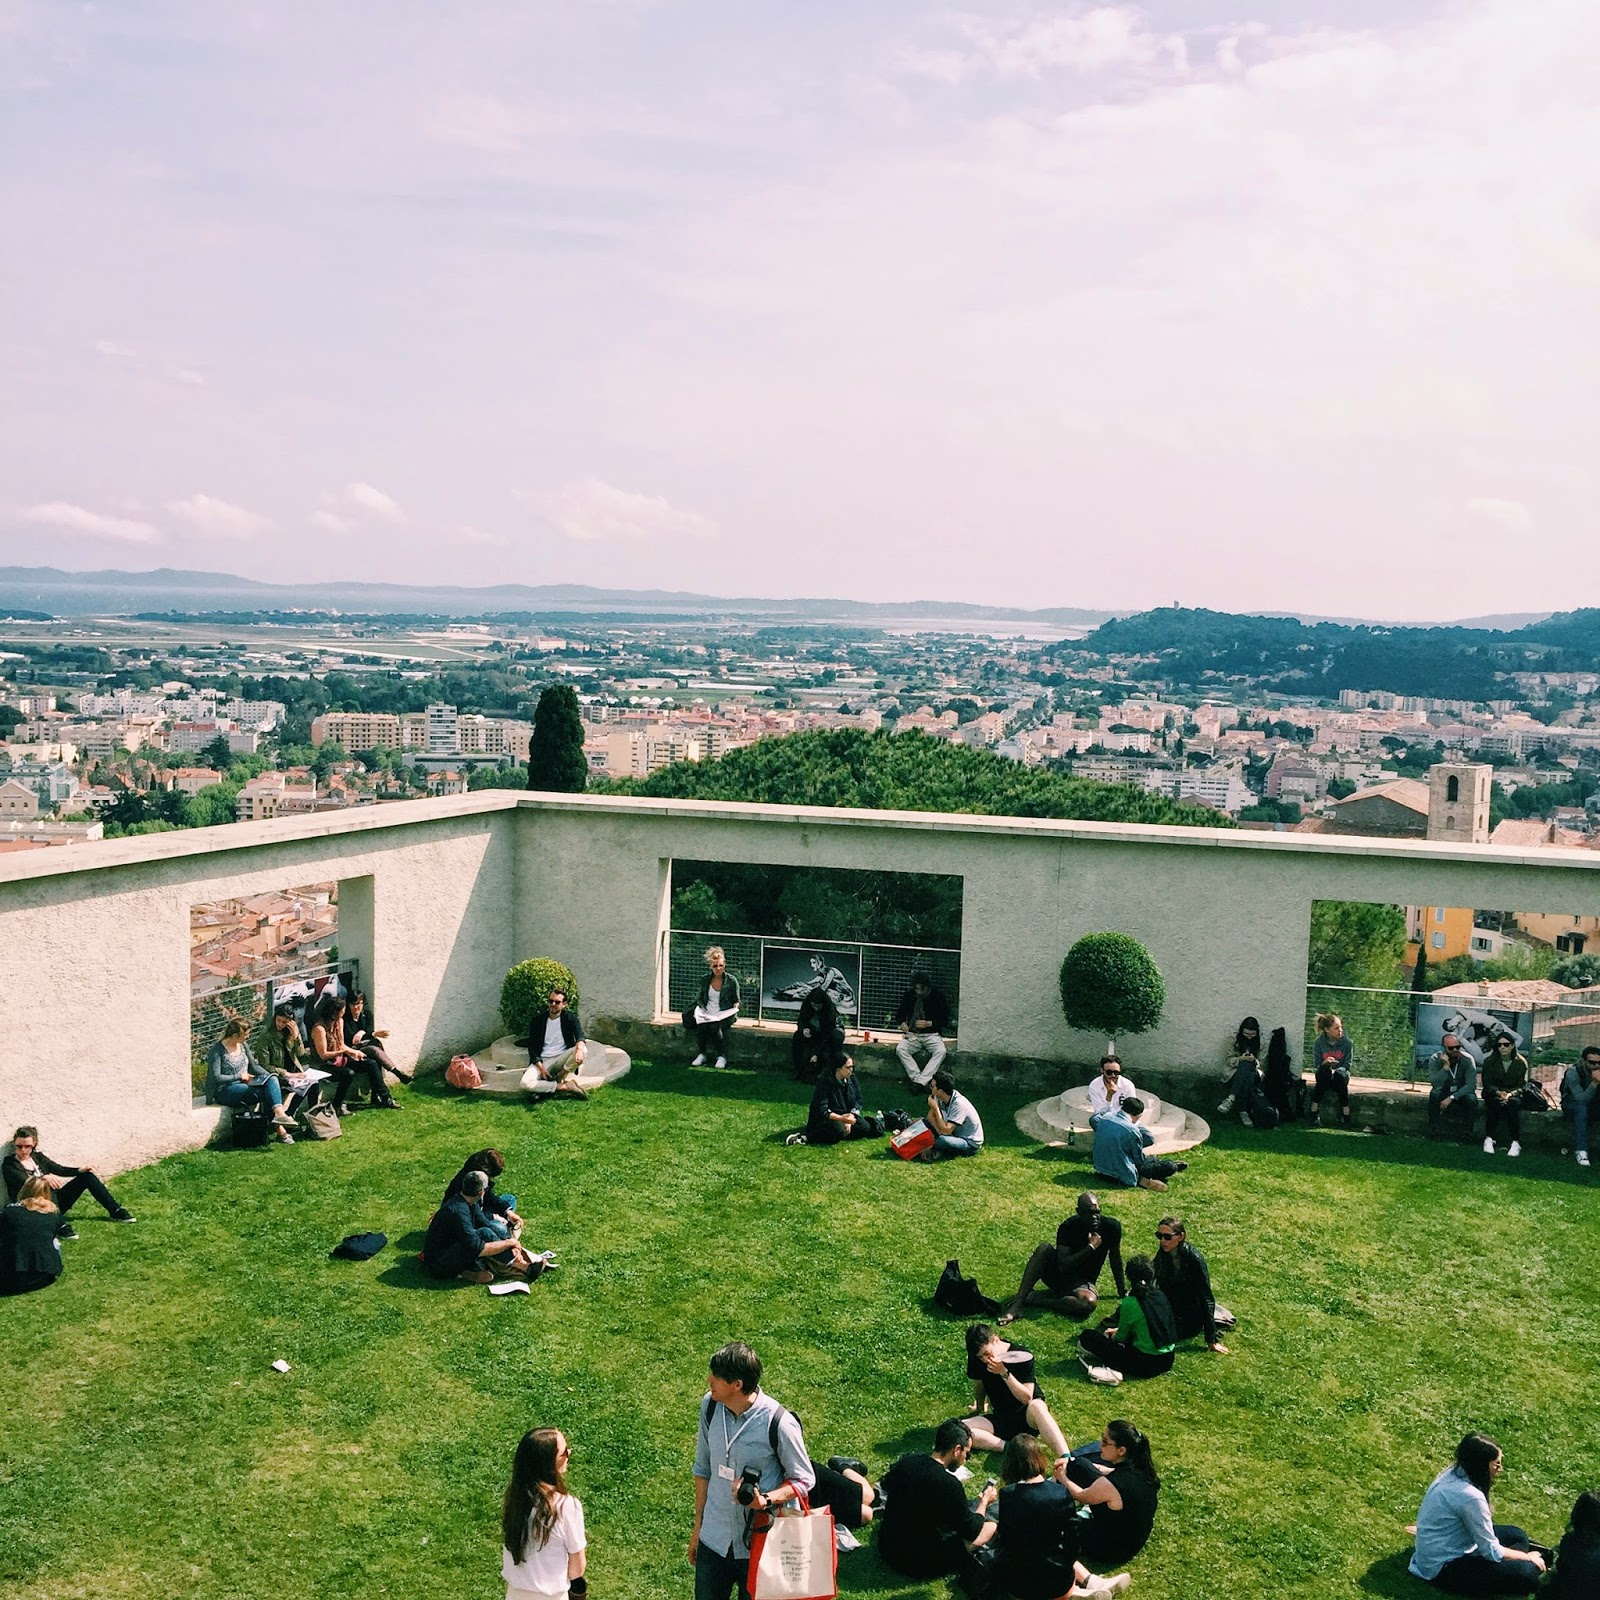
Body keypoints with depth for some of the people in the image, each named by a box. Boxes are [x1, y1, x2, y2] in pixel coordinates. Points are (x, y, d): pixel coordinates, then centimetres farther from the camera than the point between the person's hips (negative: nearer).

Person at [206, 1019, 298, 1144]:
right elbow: (216, 1077, -15)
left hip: (244, 1085, 7)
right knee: (265, 1092, -29)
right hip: (225, 1091, -7)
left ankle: (279, 1114, -39)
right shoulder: (217, 1050, -10)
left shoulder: (243, 1045, 10)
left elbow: (254, 1066, 13)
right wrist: (239, 1076, -12)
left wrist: (271, 1076, -2)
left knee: (272, 1080, -25)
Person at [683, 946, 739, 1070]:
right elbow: (700, 998, 15)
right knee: (700, 1027, -29)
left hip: (724, 1015, -3)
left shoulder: (731, 981, -2)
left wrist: (735, 1007, -14)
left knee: (715, 1028, -34)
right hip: (707, 1014, 3)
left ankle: (722, 1056, -16)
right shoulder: (706, 979, 6)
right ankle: (703, 1053, -6)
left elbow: (736, 1001, 7)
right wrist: (702, 1009, -3)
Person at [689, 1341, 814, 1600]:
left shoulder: (779, 1423, -22)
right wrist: (697, 1525, 13)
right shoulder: (710, 1406, -7)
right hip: (714, 1538, 4)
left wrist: (766, 1500, -27)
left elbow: (803, 1480, -9)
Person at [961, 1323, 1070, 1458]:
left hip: (1026, 1417, -4)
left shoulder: (1022, 1356, -15)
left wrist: (1004, 1373, -28)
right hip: (1001, 1418, 4)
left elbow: (1027, 1398, -19)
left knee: (1036, 1406, -44)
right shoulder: (976, 1358, -3)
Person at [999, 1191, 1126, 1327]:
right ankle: (1016, 1304, -34)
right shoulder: (1068, 1228, -18)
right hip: (1059, 1274, 0)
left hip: (1082, 1283, 1)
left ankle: (1033, 1298, -23)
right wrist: (1091, 1247, -28)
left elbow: (1115, 1258, 3)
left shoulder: (1111, 1227, -14)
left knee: (1089, 1303, -37)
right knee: (1044, 1249, -32)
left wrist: (1122, 1290, 12)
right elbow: (1063, 1266, -26)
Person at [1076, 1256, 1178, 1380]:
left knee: (1087, 1336, -5)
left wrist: (1114, 1335, 22)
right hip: (1167, 1361, 7)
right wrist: (1118, 1330, 25)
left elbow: (1121, 1338, -1)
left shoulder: (1130, 1303, -15)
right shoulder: (1160, 1296, 2)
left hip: (1144, 1365, -7)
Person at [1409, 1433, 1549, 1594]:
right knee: (1528, 1573, -18)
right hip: (1443, 1568, -10)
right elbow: (1492, 1551, -17)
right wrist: (1528, 1557, -6)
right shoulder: (1469, 1496, -30)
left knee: (1517, 1535, 15)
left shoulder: (1454, 1472, -3)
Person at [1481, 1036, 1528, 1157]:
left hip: (1514, 1095, 0)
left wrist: (1509, 1094, -20)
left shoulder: (1521, 1063, 2)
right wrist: (1499, 1093, -20)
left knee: (1512, 1103, -35)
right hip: (1493, 1094, 0)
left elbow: (1522, 1086, -2)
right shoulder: (1489, 1061, 3)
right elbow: (1487, 1083, -1)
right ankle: (1489, 1139, -35)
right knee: (1496, 1102, -35)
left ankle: (1516, 1143, -38)